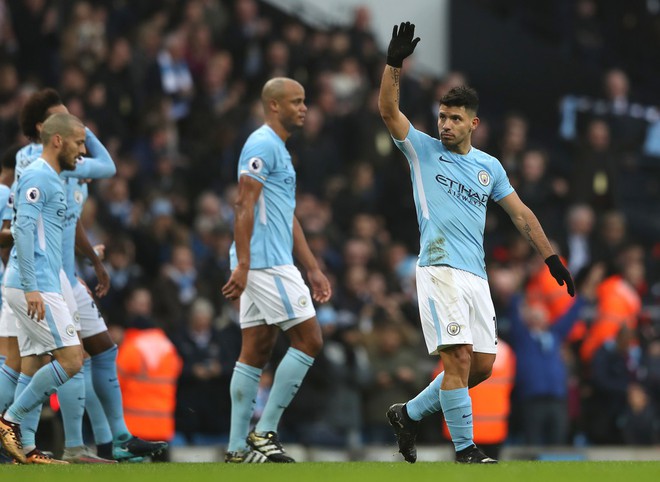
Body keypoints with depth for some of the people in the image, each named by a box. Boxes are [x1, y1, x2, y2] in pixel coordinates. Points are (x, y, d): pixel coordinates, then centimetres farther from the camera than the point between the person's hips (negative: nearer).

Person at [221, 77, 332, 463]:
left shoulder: (279, 150, 21)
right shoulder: (263, 145, -10)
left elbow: (288, 217, 25)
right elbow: (245, 206, -18)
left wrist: (313, 269, 23)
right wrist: (243, 264, -24)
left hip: (272, 264, 10)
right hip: (266, 263, -10)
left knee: (256, 352, 7)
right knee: (309, 340, -8)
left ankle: (239, 449, 6)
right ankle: (265, 432, -7)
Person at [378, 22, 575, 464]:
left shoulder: (490, 167, 15)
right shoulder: (423, 150, 5)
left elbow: (521, 214, 19)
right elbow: (389, 110, -8)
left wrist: (552, 258, 14)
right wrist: (394, 64, -22)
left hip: (476, 275, 6)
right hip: (440, 270, -5)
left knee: (482, 365, 5)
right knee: (459, 358, -15)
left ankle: (410, 414, 20)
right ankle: (465, 450, -9)